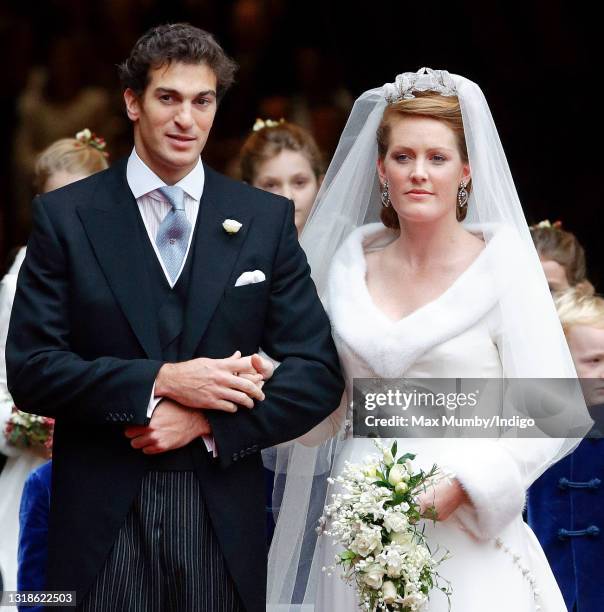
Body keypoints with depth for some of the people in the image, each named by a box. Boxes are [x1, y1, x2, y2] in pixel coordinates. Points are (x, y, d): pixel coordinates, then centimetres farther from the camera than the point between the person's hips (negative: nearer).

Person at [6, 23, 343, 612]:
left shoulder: (267, 219, 5)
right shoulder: (65, 216, 1)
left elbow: (318, 374, 2)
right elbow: (29, 369, -5)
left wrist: (205, 421, -11)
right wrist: (162, 381, -16)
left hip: (225, 522, 1)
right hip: (101, 520, -1)